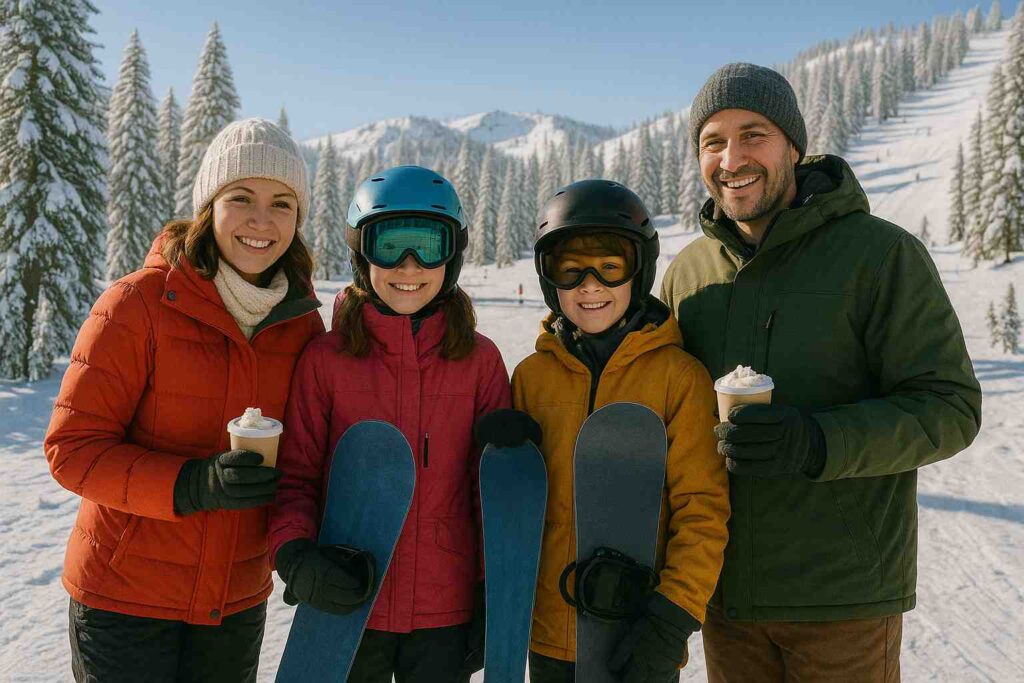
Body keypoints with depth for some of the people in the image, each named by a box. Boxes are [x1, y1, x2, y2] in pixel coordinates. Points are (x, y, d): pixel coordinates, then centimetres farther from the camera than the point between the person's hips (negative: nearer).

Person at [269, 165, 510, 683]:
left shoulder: (480, 360, -3)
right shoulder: (325, 358, -6)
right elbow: (294, 475, -1)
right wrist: (295, 553, -19)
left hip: (446, 614, 1)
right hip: (347, 607, 0)